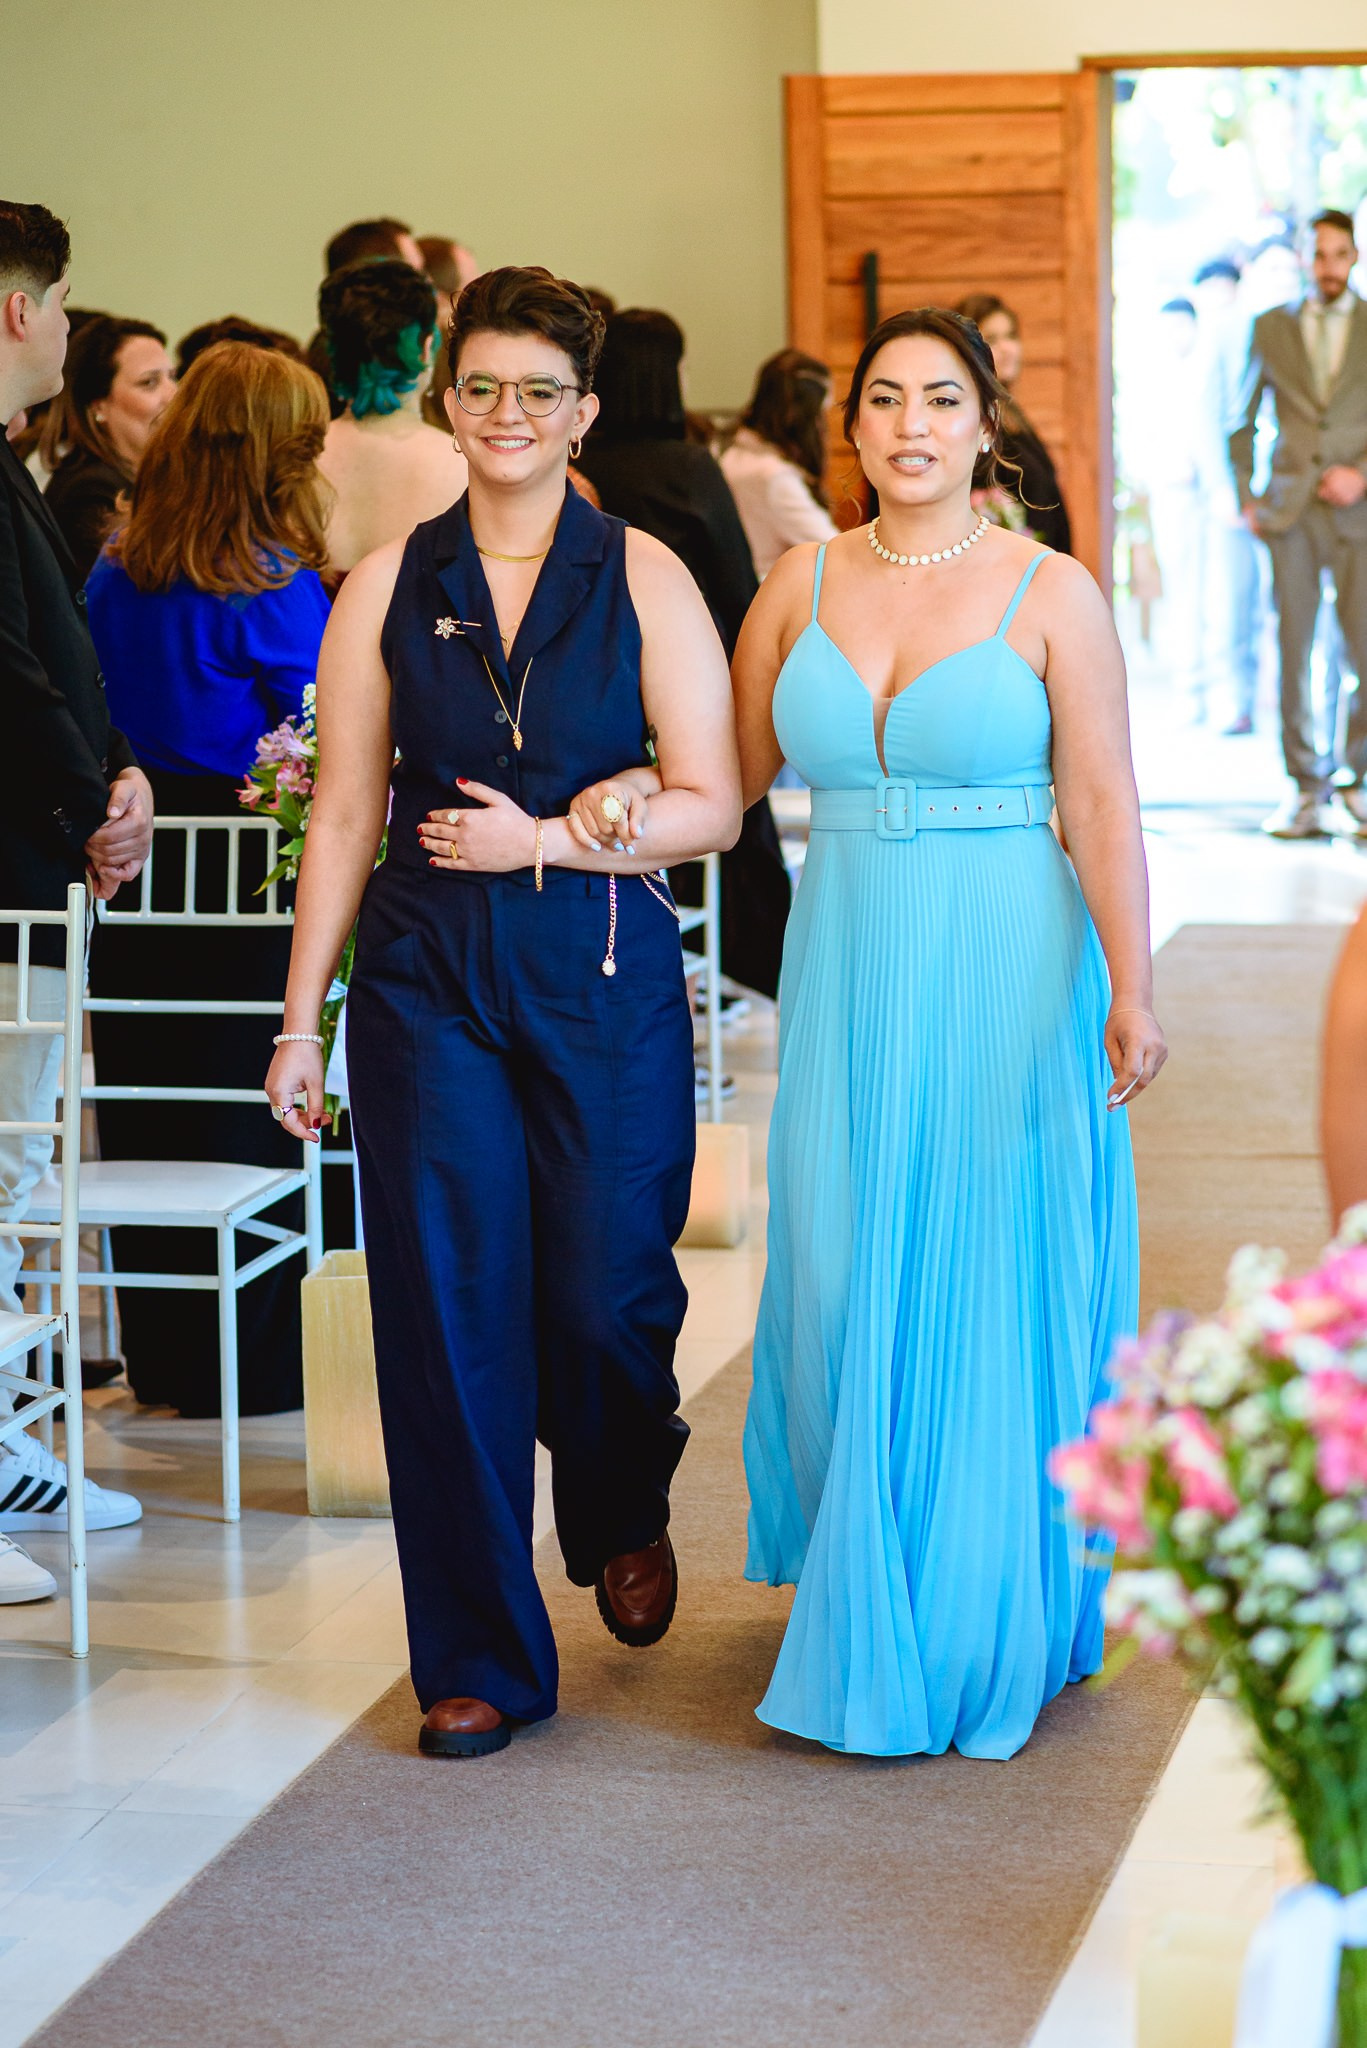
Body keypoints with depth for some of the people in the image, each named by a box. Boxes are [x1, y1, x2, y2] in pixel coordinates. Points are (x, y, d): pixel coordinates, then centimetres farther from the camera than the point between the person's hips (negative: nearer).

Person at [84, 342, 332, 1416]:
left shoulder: (113, 572, 4)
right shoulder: (276, 587, -13)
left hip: (134, 873, 6)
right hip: (250, 877, -6)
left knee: (146, 1115, 12)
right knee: (255, 1114, 4)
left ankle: (162, 1359, 22)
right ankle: (256, 1363, 12)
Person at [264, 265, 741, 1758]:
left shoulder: (642, 578, 2)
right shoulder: (388, 589, 6)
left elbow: (712, 803, -1)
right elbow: (344, 818, 7)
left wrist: (546, 839, -12)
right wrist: (300, 1018, 5)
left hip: (607, 981, -1)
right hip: (427, 985, 1)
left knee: (605, 1297, 0)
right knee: (447, 1311, 0)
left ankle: (625, 1521, 35)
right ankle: (480, 1658, 12)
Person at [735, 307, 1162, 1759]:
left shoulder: (1050, 593, -5)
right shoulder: (802, 585, 6)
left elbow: (1102, 807, -9)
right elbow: (730, 778, 14)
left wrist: (1130, 989, -15)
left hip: (1005, 980, -3)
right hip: (849, 974, 4)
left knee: (988, 1293, 2)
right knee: (843, 1290, 7)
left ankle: (982, 1624, 16)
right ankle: (860, 1600, 25)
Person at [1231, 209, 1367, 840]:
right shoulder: (1271, 327, 12)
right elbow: (1242, 421, 18)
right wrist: (1244, 496, 8)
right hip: (1290, 512, 1)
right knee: (1293, 650, -2)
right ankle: (1307, 791, 4)